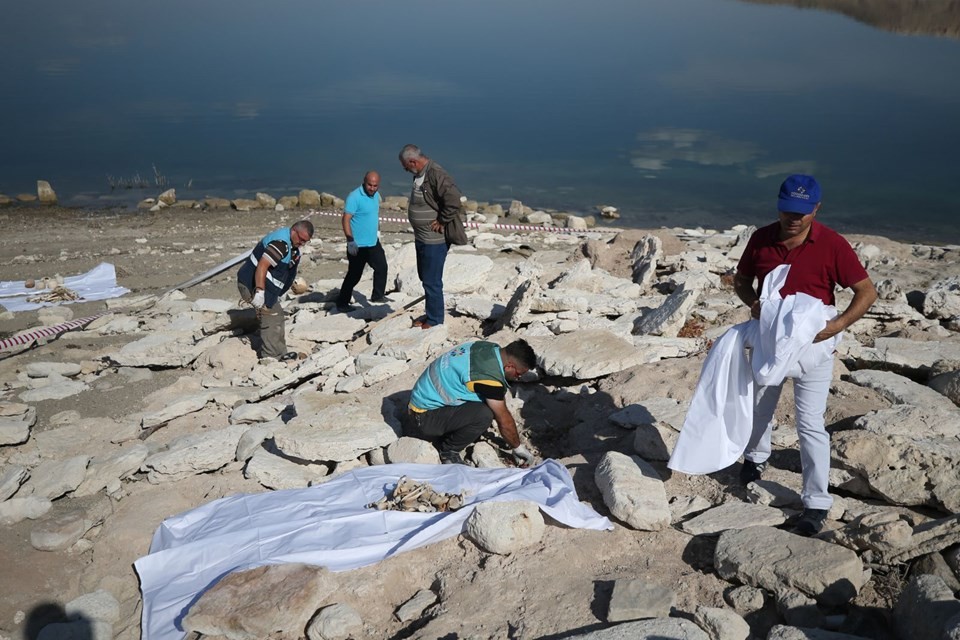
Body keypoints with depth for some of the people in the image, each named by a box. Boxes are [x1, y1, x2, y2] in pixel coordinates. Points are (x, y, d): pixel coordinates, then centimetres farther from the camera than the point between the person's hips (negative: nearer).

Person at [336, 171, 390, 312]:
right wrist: (350, 240, -29)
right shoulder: (355, 197, -19)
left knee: (381, 267, 12)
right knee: (354, 275, 1)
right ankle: (342, 303, 14)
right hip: (358, 245, -8)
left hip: (373, 242, 8)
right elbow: (345, 219, -23)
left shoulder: (376, 195, 6)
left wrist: (377, 232, 24)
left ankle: (378, 295, 27)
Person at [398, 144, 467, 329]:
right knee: (425, 278, 20)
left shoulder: (436, 175, -22)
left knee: (432, 281, -2)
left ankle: (435, 321, 10)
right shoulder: (419, 175, 9)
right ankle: (430, 314, 33)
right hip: (422, 237, 10)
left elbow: (453, 200, -31)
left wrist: (442, 222, -21)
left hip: (434, 239, -10)